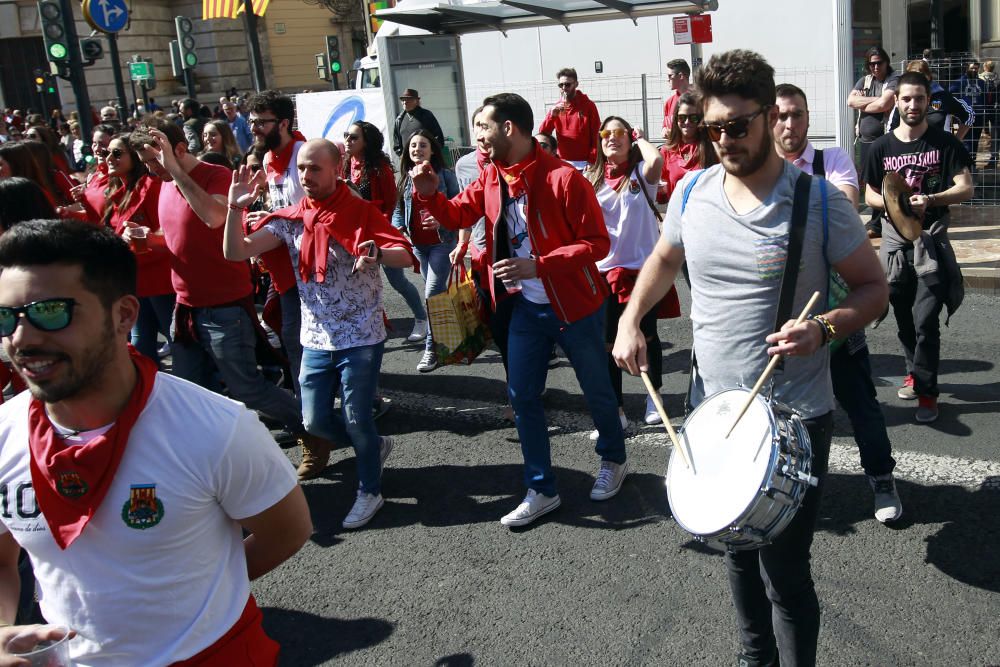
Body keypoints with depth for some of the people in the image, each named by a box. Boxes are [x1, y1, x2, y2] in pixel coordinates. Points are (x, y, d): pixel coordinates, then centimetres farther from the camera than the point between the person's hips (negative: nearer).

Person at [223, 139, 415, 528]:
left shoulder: (361, 212, -9)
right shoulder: (289, 220, 2)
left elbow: (405, 256, -19)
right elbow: (235, 252, -5)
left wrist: (377, 252, -40)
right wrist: (235, 207, -18)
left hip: (361, 338, -4)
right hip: (315, 340, 5)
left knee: (356, 420, 1)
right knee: (315, 421, 9)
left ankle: (370, 491, 24)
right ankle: (374, 446, 36)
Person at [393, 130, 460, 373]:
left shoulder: (445, 175, -6)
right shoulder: (406, 178, 7)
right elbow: (398, 209, 10)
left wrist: (442, 220, -23)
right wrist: (398, 228, -8)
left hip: (442, 242, -5)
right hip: (417, 244, 5)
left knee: (433, 292, -11)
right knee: (436, 292, 16)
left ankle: (432, 348, -4)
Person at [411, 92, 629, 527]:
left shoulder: (563, 178, -22)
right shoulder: (490, 178, -1)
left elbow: (598, 242, -22)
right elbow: (458, 215, 13)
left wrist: (537, 266, -31)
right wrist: (429, 194, -9)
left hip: (575, 305, -6)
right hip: (526, 307, 6)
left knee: (596, 390, 13)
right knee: (522, 396, 8)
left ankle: (614, 461, 40)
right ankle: (541, 490, 22)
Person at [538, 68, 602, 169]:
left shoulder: (588, 106, -1)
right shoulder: (556, 108, 9)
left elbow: (596, 136, -4)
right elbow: (543, 133, 2)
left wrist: (592, 163, -12)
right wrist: (552, 115, -14)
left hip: (584, 164, -3)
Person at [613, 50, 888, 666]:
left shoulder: (819, 202, -13)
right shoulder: (692, 193, -1)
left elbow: (874, 287, -5)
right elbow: (665, 259, 17)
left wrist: (825, 328, -24)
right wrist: (631, 318, 2)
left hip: (794, 419, -4)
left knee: (784, 572, 3)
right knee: (739, 552, 23)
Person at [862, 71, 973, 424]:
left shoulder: (946, 142, 1)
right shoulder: (882, 147, 7)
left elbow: (965, 188, -4)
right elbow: (870, 195, 10)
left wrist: (931, 199, -22)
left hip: (932, 239, -3)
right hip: (896, 239, 3)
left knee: (926, 320, -10)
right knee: (904, 317, 12)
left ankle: (926, 391, -1)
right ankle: (915, 372, 34)